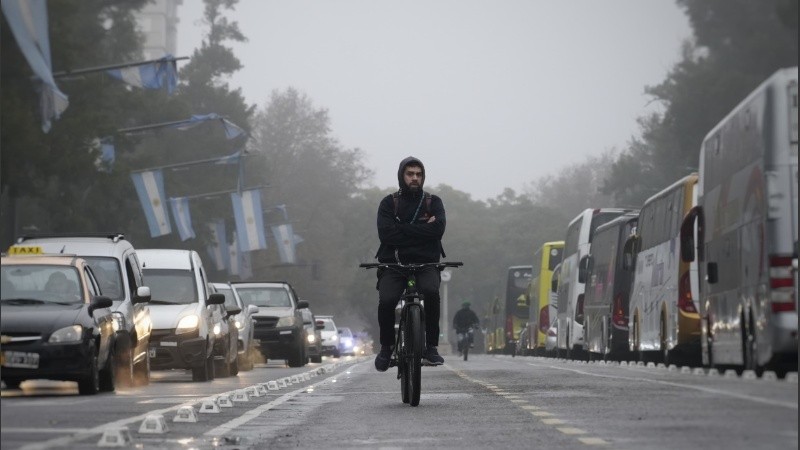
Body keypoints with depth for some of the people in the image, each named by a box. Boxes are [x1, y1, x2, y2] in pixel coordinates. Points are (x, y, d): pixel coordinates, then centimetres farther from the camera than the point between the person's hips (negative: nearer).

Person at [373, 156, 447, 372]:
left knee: (431, 291, -33)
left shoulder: (433, 202, 10)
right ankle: (386, 346, -1)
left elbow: (437, 230, -9)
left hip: (425, 263, 0)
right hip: (394, 264, 0)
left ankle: (431, 346, -20)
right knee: (386, 301, -28)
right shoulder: (389, 203, 8)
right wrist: (422, 229, -9)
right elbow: (386, 233, -10)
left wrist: (402, 229, -11)